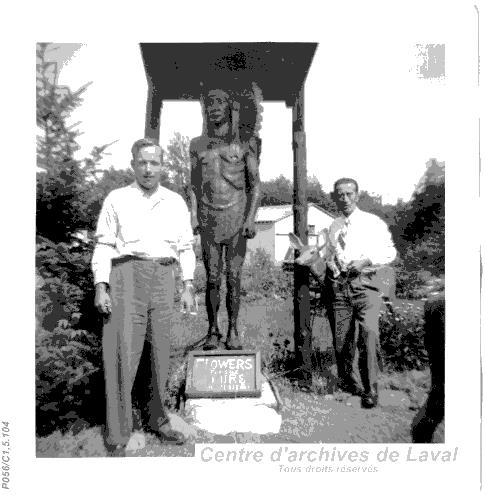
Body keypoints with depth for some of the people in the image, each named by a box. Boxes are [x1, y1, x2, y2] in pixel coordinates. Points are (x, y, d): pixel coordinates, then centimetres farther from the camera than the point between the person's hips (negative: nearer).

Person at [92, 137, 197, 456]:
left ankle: (159, 421, 24)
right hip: (128, 273, -2)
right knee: (123, 353, -5)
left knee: (161, 353, 8)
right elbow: (104, 245, 4)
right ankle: (118, 436, 7)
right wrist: (101, 287, -6)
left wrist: (188, 286, 6)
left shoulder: (176, 202, 14)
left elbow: (186, 247, 13)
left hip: (164, 277, 3)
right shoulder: (117, 199, 8)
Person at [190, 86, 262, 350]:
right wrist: (193, 215, -1)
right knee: (212, 278, 0)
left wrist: (251, 218, -9)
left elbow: (255, 184, 2)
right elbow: (194, 184, 12)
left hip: (237, 216, -1)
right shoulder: (198, 144, 12)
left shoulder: (244, 142, 5)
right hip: (209, 218, 2)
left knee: (233, 276, -1)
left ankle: (233, 331, 10)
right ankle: (213, 331, 9)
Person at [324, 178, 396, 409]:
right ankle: (347, 381, 27)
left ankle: (370, 390, -6)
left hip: (365, 284, -3)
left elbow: (390, 252, 6)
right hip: (337, 285, 3)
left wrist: (366, 261, -9)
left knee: (368, 333, -18)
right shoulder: (332, 227, 17)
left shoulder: (374, 223, 8)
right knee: (341, 340, 4)